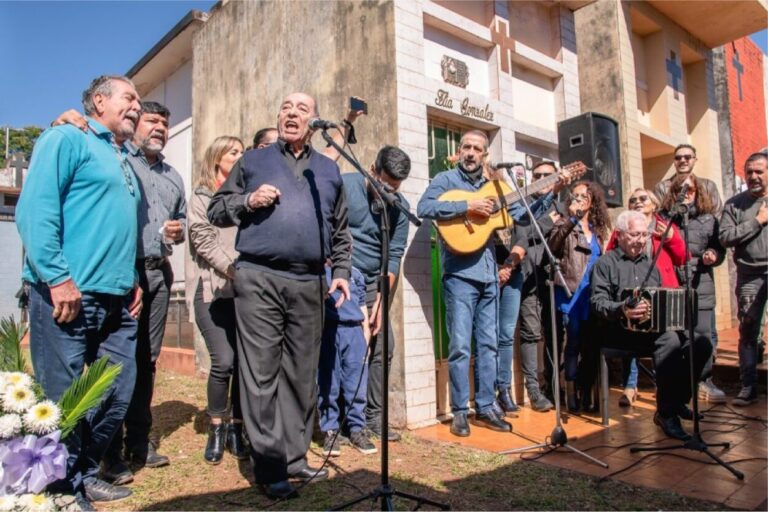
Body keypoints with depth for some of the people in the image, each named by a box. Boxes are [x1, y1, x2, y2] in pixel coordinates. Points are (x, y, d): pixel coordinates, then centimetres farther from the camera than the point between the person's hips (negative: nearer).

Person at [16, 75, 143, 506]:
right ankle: (64, 491, 17)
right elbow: (35, 208, -13)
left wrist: (133, 280, 15)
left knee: (117, 394, 12)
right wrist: (57, 277, -19)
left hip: (117, 300, 8)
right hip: (70, 295, -8)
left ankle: (85, 474, 30)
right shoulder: (68, 139, -1)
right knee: (62, 400, 1)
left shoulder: (125, 161, 23)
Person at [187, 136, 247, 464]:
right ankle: (216, 430, 11)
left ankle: (236, 428, 16)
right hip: (213, 290, -3)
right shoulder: (202, 197, 7)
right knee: (223, 361, -11)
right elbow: (205, 242, -4)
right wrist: (233, 271, -15)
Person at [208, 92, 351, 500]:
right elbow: (216, 210, 10)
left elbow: (340, 231, 20)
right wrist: (248, 201, -8)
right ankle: (269, 465, 7)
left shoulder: (329, 170, 19)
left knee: (301, 375, 8)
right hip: (259, 278, -2)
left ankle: (295, 456, 20)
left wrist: (341, 271, 8)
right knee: (261, 374, -3)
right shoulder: (253, 161, 12)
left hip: (309, 283, 3)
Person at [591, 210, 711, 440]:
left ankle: (678, 400, 4)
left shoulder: (649, 262, 24)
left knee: (702, 345, -15)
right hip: (620, 330, -7)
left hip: (655, 326, 7)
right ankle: (665, 413, -21)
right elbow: (598, 301, -11)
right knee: (670, 340, -33)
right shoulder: (606, 263, 1)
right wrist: (622, 310, -31)